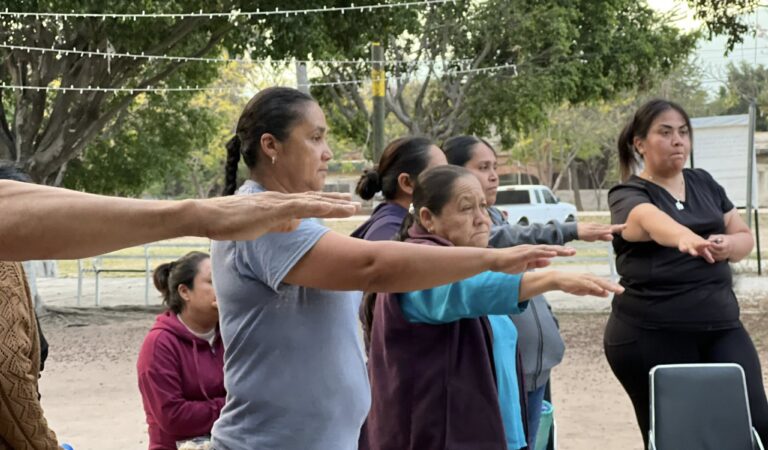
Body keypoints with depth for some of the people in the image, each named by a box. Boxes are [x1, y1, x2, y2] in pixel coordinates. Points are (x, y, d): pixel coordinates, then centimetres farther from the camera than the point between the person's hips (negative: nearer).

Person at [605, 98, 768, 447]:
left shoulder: (704, 183, 13)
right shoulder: (628, 195, -5)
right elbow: (652, 220, -28)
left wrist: (728, 245, -7)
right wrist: (685, 238, -50)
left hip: (720, 327, 5)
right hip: (650, 336, -4)